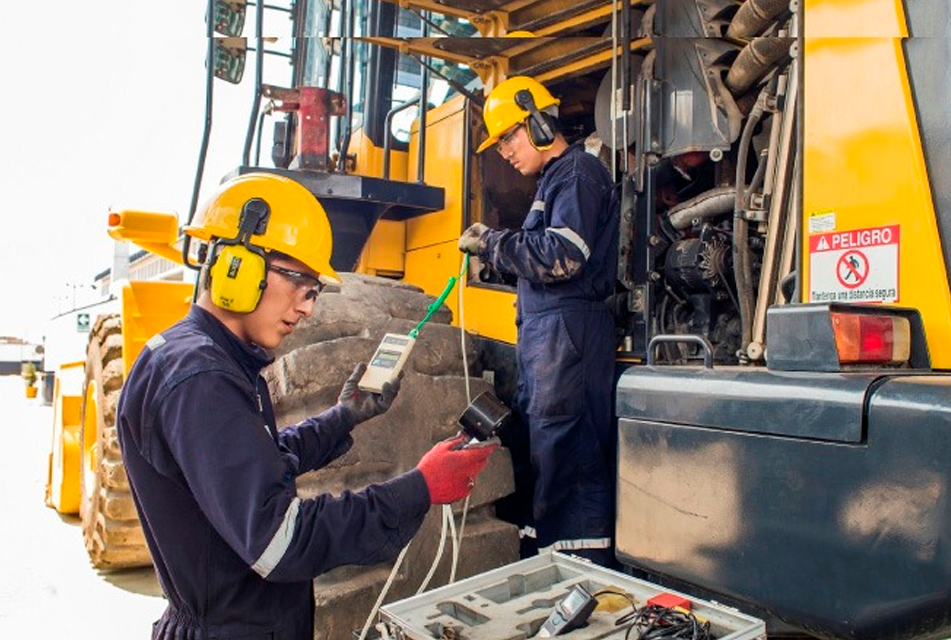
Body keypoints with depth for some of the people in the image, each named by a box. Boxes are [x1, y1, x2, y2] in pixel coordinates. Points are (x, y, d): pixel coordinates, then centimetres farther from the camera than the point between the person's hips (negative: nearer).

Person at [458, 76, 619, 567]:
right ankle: (545, 554, 20)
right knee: (537, 442, 11)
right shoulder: (554, 178, 25)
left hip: (569, 328, -10)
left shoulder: (578, 171, -5)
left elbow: (560, 257, -18)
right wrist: (493, 249, 10)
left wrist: (493, 244, -8)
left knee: (565, 450, -10)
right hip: (542, 327, 10)